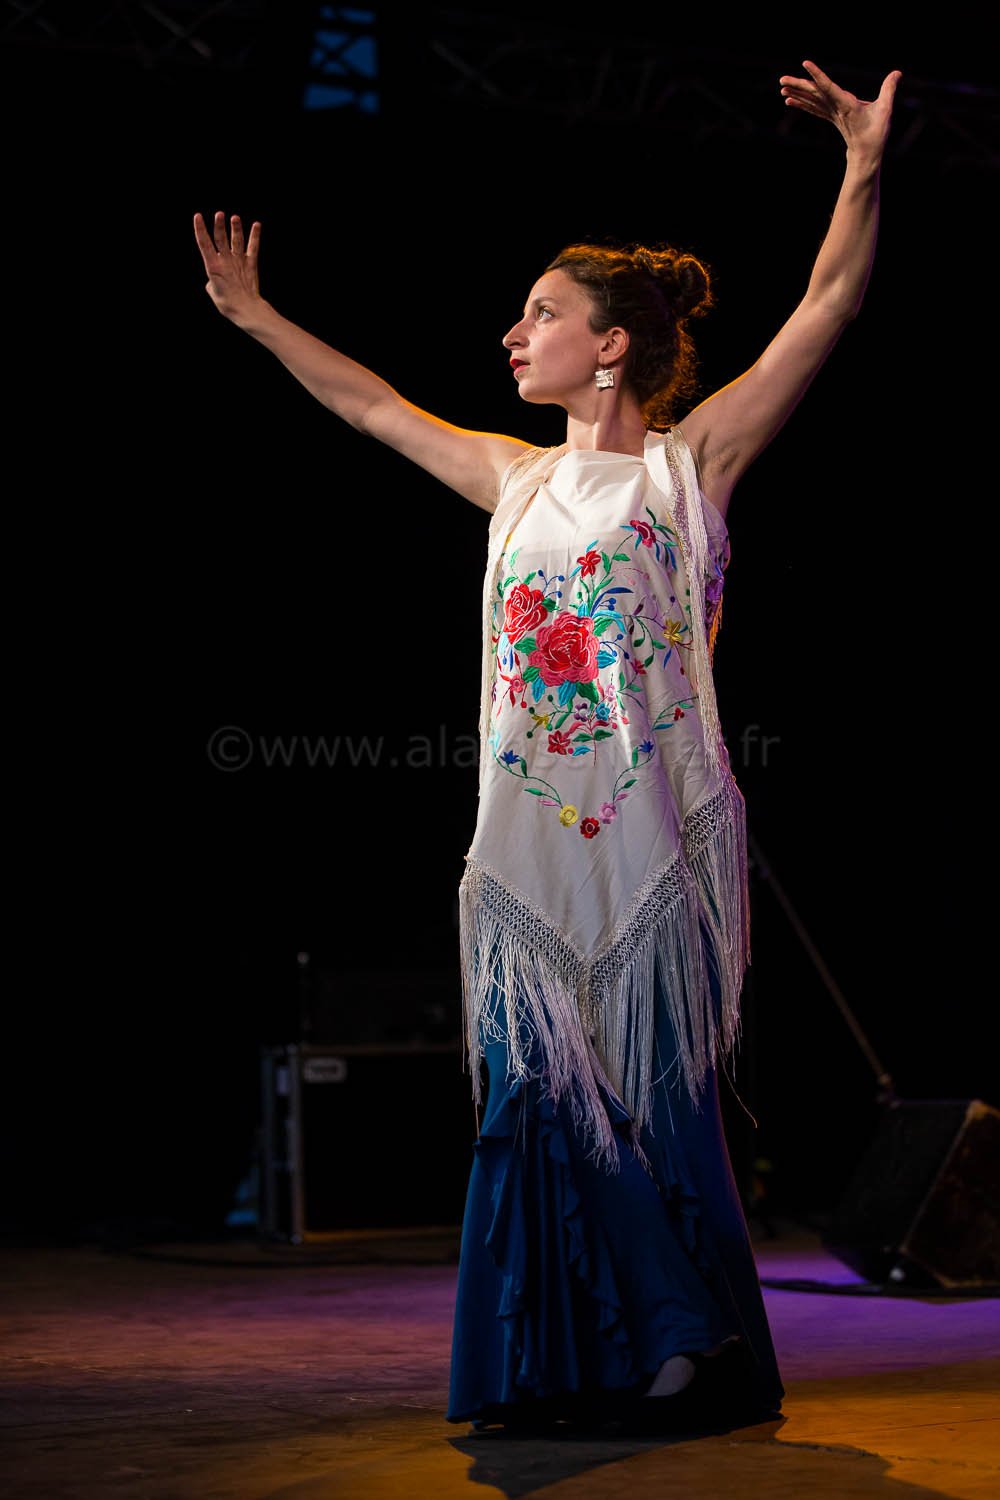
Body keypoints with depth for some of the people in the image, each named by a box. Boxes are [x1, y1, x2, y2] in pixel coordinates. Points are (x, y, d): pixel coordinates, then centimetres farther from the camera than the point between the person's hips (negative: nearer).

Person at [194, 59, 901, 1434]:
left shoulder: (690, 463, 2)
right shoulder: (520, 480, 16)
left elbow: (827, 309, -4)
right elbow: (374, 407, 27)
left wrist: (865, 170, -13)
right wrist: (257, 318, 31)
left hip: (654, 830, -5)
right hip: (534, 832, 5)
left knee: (653, 1082, -1)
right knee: (546, 1091, 4)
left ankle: (687, 1355, 11)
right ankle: (579, 1364, 13)